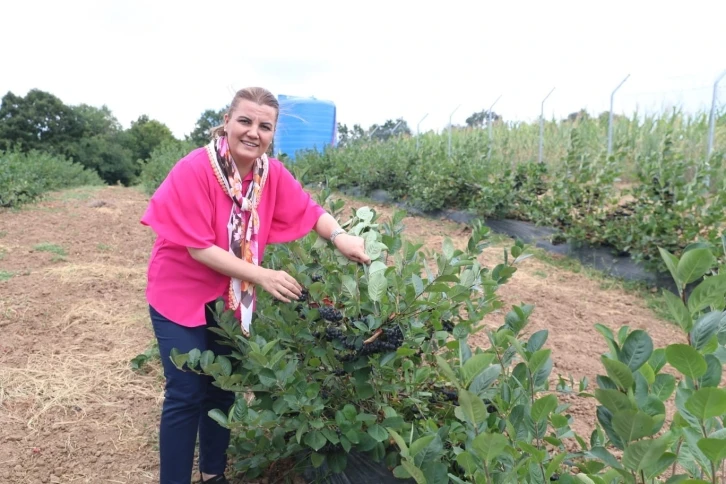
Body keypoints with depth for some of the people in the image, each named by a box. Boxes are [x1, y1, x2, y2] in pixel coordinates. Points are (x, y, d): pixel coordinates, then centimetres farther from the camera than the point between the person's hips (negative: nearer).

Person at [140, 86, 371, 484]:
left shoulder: (271, 172, -8)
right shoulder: (194, 170, -24)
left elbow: (310, 210, -4)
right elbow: (199, 247, -24)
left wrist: (339, 236, -26)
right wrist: (261, 275, -29)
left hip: (233, 298, 5)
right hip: (181, 295, -5)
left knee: (223, 387, 16)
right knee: (187, 395, -2)